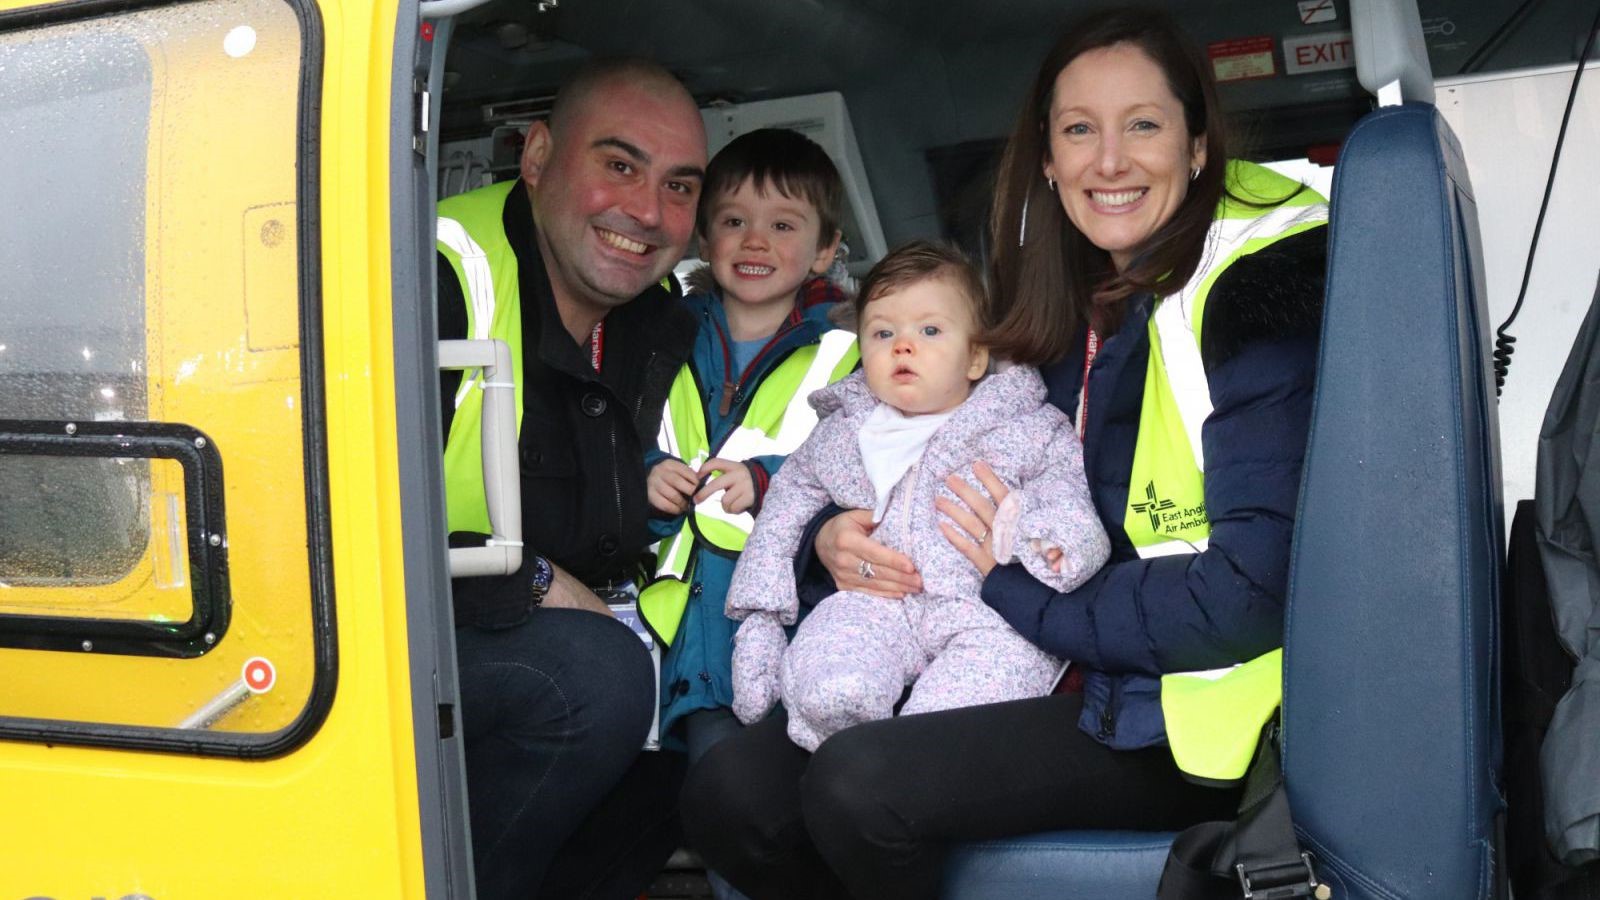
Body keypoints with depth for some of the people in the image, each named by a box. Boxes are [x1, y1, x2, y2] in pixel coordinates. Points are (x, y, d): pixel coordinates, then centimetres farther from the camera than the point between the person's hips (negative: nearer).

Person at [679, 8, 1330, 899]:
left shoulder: (1254, 289, -12)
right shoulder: (1061, 312, 9)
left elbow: (1252, 595, -21)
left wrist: (1023, 589, -12)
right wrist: (841, 538, -4)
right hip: (1060, 679, 7)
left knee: (857, 787, -26)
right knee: (729, 794, -8)